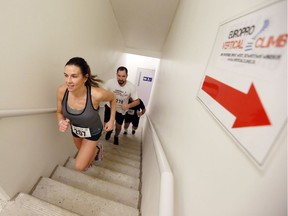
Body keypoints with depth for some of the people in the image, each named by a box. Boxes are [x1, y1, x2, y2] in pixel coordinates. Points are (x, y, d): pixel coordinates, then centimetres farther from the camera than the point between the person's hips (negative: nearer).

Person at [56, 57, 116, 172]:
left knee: (80, 167, 5)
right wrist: (61, 122, -27)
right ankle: (92, 152, 67)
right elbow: (59, 112, -5)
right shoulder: (61, 91, -25)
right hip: (75, 129, 5)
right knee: (83, 152, 32)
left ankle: (97, 149, 32)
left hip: (92, 131, -4)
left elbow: (112, 98, -14)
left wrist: (111, 120, -11)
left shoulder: (96, 94, -38)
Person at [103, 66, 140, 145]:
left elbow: (137, 101, -18)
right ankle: (109, 131, 43)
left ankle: (116, 136, 51)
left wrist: (128, 105, -38)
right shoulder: (110, 82, -27)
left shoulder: (131, 87, -26)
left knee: (118, 127, 14)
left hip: (121, 110, 1)